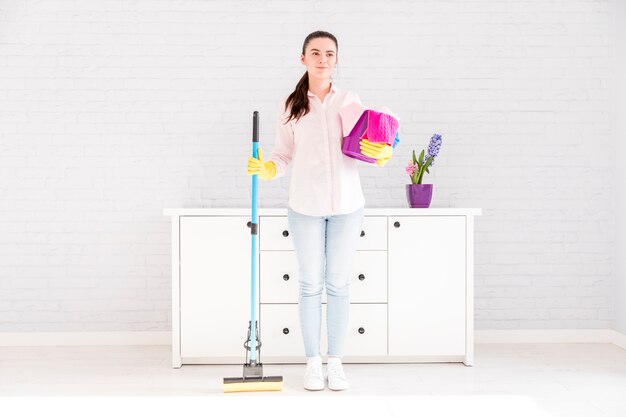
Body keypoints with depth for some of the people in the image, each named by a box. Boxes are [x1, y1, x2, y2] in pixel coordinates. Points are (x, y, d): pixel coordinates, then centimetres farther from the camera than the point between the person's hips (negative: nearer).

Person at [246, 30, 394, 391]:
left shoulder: (351, 101, 5)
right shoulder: (290, 105, 4)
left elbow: (366, 149, 5)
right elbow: (284, 156, 4)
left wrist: (384, 154, -15)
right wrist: (266, 169, -15)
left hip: (347, 205, 1)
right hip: (306, 206, 0)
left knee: (339, 284, 6)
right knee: (311, 283, 6)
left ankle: (336, 363, 17)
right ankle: (313, 363, 17)